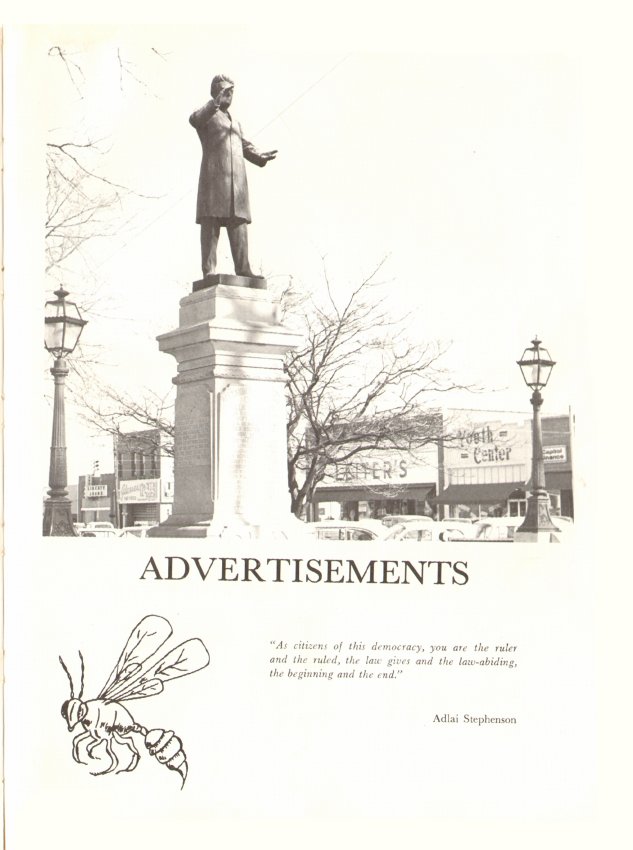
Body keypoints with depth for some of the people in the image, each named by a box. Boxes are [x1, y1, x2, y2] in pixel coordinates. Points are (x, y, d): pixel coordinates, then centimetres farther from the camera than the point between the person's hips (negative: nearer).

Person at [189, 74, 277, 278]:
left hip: (236, 178, 6)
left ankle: (243, 269, -10)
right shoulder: (207, 115, 12)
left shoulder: (235, 124, 33)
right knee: (211, 223, -12)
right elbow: (194, 119, -12)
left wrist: (261, 157, 1)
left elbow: (245, 147, 21)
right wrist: (215, 102, -24)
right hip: (213, 175, -6)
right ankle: (209, 271, -18)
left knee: (238, 223, -4)